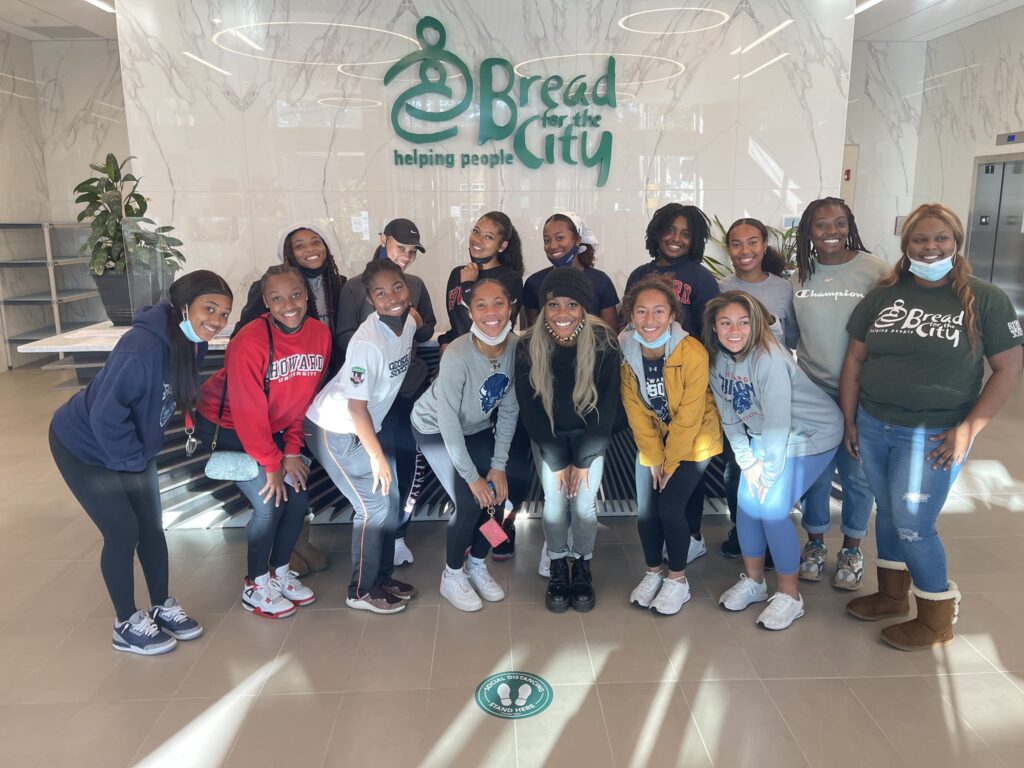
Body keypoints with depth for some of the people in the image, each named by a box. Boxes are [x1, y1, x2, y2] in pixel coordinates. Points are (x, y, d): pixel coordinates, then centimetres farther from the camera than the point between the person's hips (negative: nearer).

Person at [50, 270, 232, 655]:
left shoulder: (191, 342, -9)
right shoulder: (143, 346, -35)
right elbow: (106, 412, -32)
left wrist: (141, 454, 4)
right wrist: (132, 459, -19)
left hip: (133, 448, 8)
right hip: (84, 446, -7)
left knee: (151, 525, 12)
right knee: (123, 532, -2)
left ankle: (163, 607, 29)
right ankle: (127, 625, 17)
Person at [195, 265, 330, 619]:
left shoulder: (320, 334, -12)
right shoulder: (250, 341, -29)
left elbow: (305, 399, -2)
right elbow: (248, 410, -24)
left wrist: (292, 450, -4)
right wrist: (271, 464, -16)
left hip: (273, 429, 6)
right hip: (227, 426, -6)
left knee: (298, 497, 1)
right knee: (270, 503, -12)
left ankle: (280, 572, 25)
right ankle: (255, 587, 10)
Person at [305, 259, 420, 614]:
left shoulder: (408, 320, -7)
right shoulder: (367, 343, -29)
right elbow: (357, 407, -24)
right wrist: (377, 457, -17)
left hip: (366, 426, 8)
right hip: (335, 430, -8)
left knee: (391, 499, 12)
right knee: (375, 506, -4)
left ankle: (382, 577, 29)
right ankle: (361, 591, 14)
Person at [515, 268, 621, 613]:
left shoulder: (604, 344, -23)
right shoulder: (529, 347, -21)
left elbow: (607, 409, -15)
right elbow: (529, 410, -12)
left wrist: (582, 461, -14)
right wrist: (558, 462, -12)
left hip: (589, 435, 0)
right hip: (548, 436, 1)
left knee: (584, 503, -10)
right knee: (555, 500, -10)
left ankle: (582, 567, 16)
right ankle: (558, 568, 14)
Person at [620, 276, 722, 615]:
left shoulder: (693, 353, -27)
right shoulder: (625, 352, -15)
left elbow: (689, 416, -20)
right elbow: (635, 410, -7)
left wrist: (671, 461, -13)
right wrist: (654, 457, -7)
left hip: (693, 440, -4)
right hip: (652, 440, 4)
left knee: (670, 506, -11)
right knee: (645, 509, 0)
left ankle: (678, 580, 12)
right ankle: (653, 572, 25)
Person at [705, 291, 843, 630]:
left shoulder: (768, 359, -29)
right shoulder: (718, 358, -7)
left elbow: (779, 421, -28)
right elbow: (729, 415, -2)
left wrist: (770, 472, -19)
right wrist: (747, 463, -5)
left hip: (811, 434, -7)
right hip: (764, 437, 7)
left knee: (773, 509, -13)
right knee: (747, 501, 2)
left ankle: (789, 596, 6)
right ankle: (753, 581, 23)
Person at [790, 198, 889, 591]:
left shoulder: (873, 270, -7)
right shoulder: (800, 276, 5)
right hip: (811, 391, 3)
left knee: (856, 474, 9)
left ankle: (852, 548, 29)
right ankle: (815, 542, 30)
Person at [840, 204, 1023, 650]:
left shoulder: (985, 299, -4)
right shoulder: (883, 295, 4)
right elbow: (855, 359, 8)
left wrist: (969, 428, -12)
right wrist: (850, 420, 6)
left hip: (932, 436, -4)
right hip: (873, 428, 4)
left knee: (913, 526, -1)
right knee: (887, 513, 15)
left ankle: (937, 620, 20)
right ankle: (891, 595, 35)